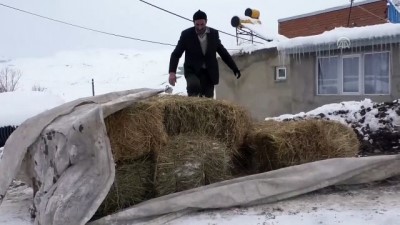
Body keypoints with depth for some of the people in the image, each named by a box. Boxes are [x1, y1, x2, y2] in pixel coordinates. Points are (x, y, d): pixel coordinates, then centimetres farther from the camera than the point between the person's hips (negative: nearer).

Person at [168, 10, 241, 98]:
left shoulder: (214, 33, 1)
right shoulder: (186, 34, -6)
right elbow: (176, 54, -6)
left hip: (209, 73, 2)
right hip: (192, 71, -2)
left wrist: (235, 69, 9)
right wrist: (172, 72, -22)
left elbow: (223, 52, 10)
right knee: (194, 85, -34)